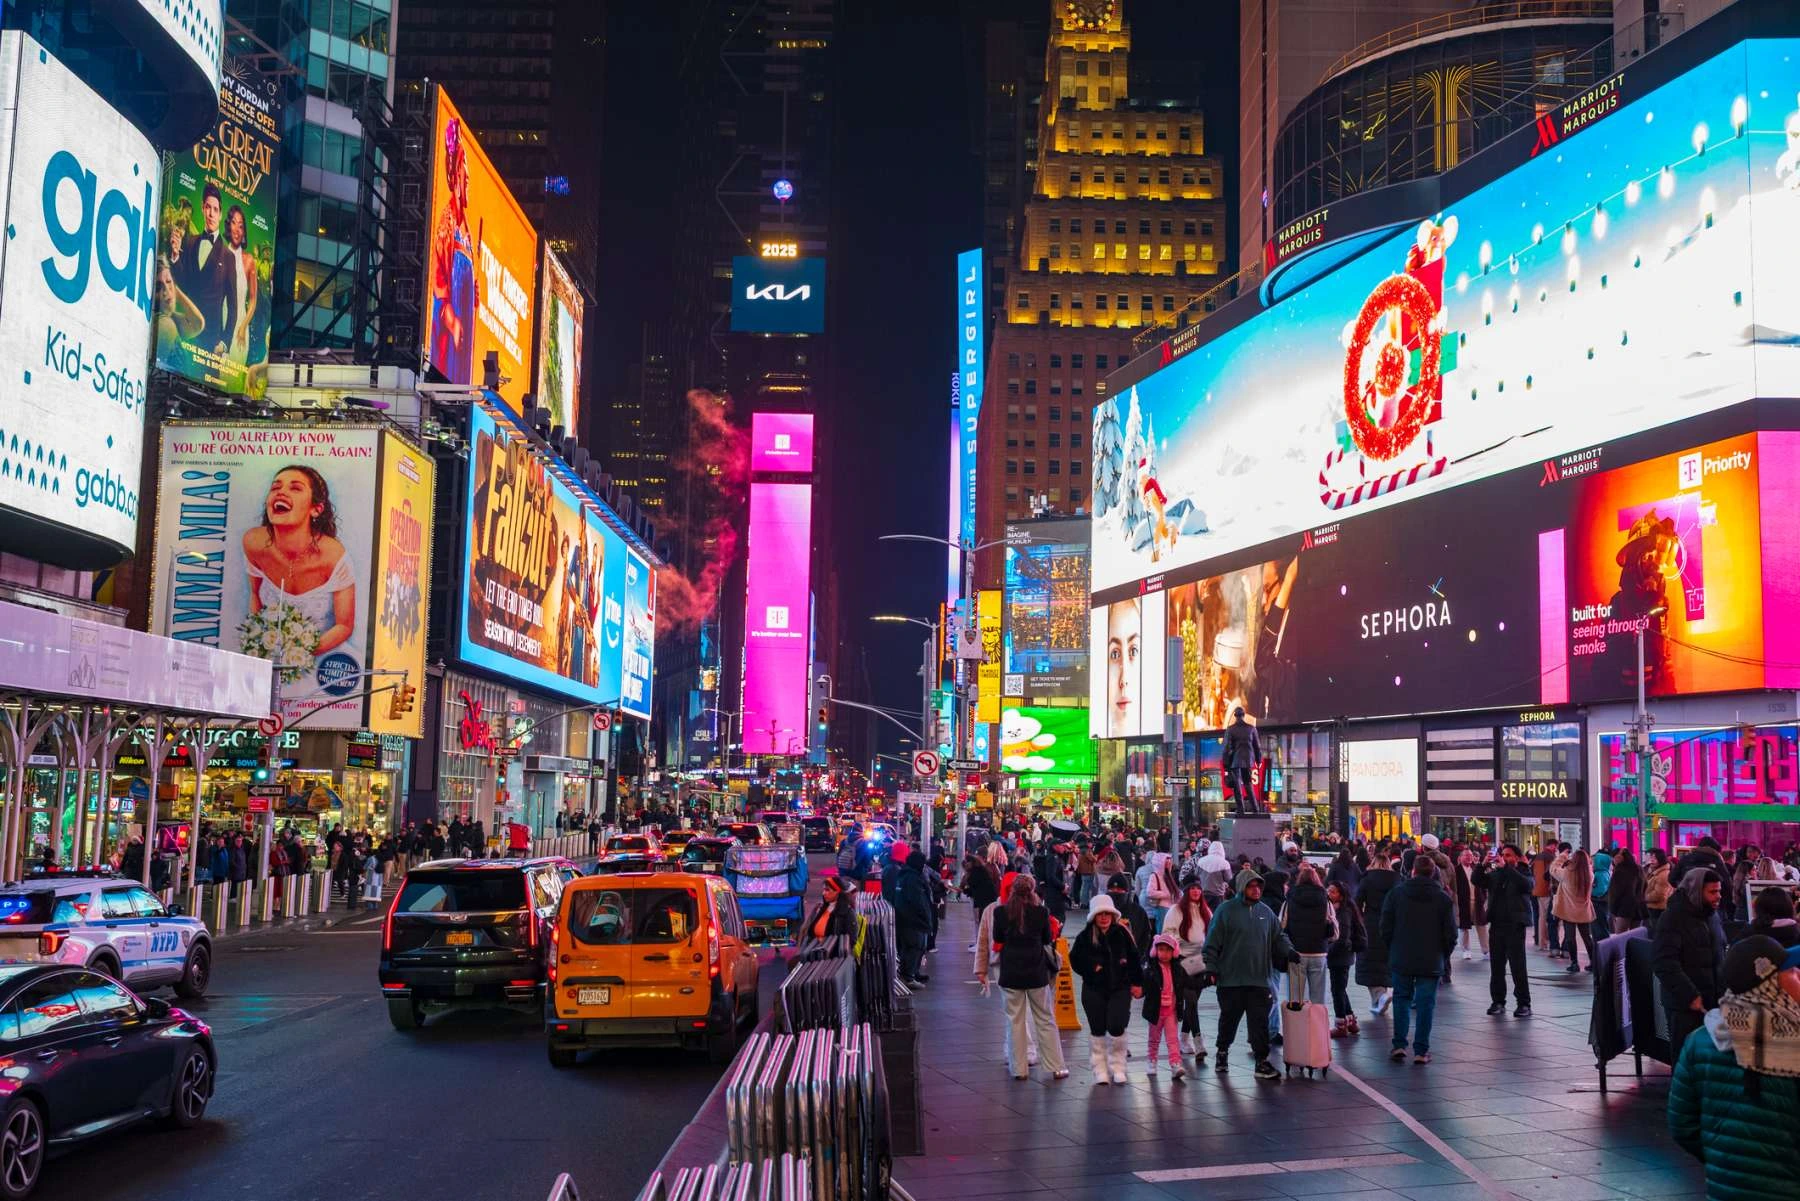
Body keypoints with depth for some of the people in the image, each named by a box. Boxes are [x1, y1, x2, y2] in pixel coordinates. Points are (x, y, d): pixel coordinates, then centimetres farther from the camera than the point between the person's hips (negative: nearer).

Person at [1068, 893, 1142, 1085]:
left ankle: (1117, 1068, 10)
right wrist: (1091, 968, -11)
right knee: (1097, 1030, 5)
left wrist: (1137, 982, 6)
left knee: (1116, 1028, -8)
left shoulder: (1121, 933, -1)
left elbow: (1134, 957, 6)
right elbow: (1075, 960, 3)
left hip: (1120, 988, 0)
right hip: (1094, 990, 0)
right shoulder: (1085, 937, -3)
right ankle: (1100, 1070, 17)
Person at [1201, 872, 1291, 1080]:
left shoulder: (1266, 912, 10)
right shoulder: (1226, 910, -4)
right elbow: (1212, 942, -5)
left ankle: (1262, 1061, 6)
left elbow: (1278, 938, 18)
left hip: (1259, 980, 3)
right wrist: (1211, 968, -9)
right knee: (1229, 1019, 12)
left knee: (1260, 1022, 1)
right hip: (1230, 979, -3)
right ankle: (1222, 1052, 32)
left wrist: (1288, 951, -1)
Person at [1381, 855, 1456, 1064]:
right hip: (1431, 961, -1)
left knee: (1401, 999, 14)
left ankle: (1399, 1045, 8)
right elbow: (1451, 934, -2)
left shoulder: (1396, 894, -2)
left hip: (1401, 959, 1)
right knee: (1426, 1004, 4)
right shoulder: (1443, 898, -3)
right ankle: (1421, 1051, 4)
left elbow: (1386, 929, 0)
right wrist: (1443, 956, 12)